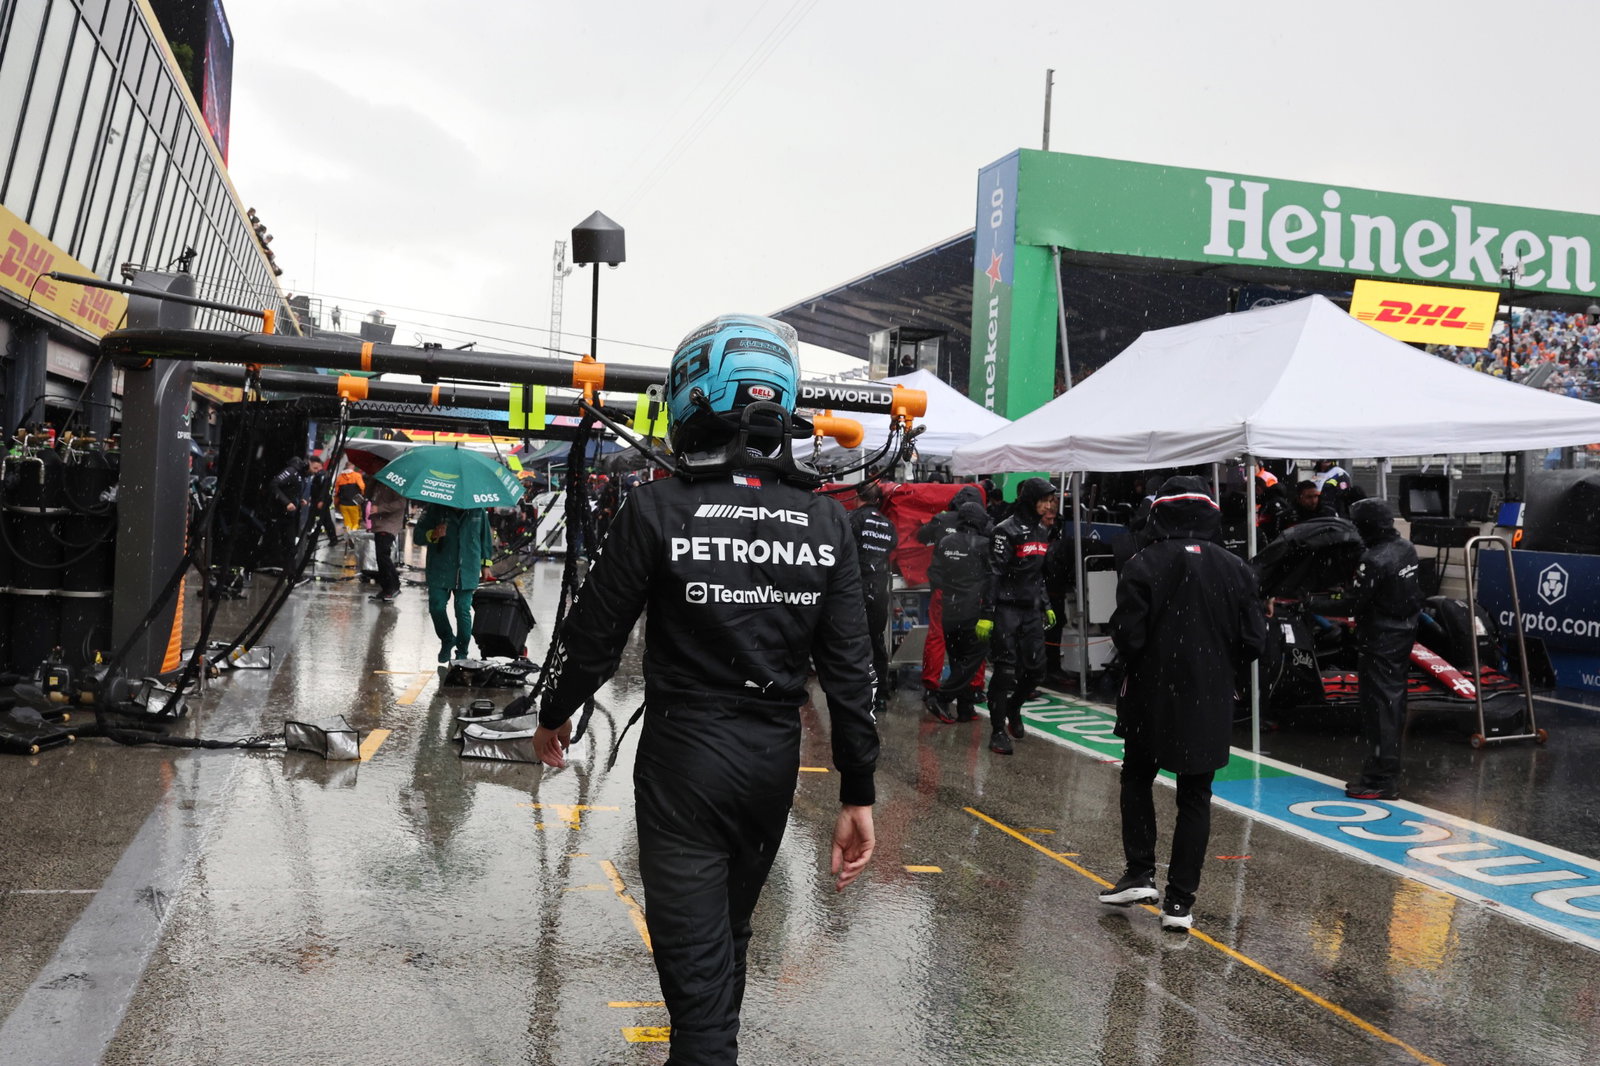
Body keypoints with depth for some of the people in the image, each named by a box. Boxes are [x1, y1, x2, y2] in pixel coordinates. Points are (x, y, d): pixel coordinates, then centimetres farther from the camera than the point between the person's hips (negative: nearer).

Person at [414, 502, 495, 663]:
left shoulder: (477, 510, 0)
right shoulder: (435, 509, -5)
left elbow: (486, 536, 13)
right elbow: (417, 535, -2)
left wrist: (485, 564, 13)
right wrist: (433, 535, -23)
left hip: (467, 571, 0)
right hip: (440, 570, 0)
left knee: (463, 610, -1)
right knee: (437, 607, -4)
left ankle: (462, 652, 15)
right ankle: (447, 640, 24)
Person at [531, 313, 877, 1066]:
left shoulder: (659, 510, -13)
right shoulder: (825, 522, -4)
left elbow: (596, 634, -6)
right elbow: (849, 667, -3)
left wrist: (554, 714, 13)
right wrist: (858, 793, 4)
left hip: (683, 755, -4)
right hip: (775, 757, 5)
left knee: (696, 955, 3)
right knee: (728, 934, 24)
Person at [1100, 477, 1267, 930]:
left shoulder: (1143, 566, -11)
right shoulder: (1235, 569, -2)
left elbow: (1127, 635, -16)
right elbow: (1254, 640, -2)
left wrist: (1138, 667, 5)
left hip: (1151, 694, -2)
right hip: (1210, 701, 2)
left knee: (1137, 779, 20)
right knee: (1195, 798, 9)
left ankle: (1141, 873, 14)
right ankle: (1180, 900, 10)